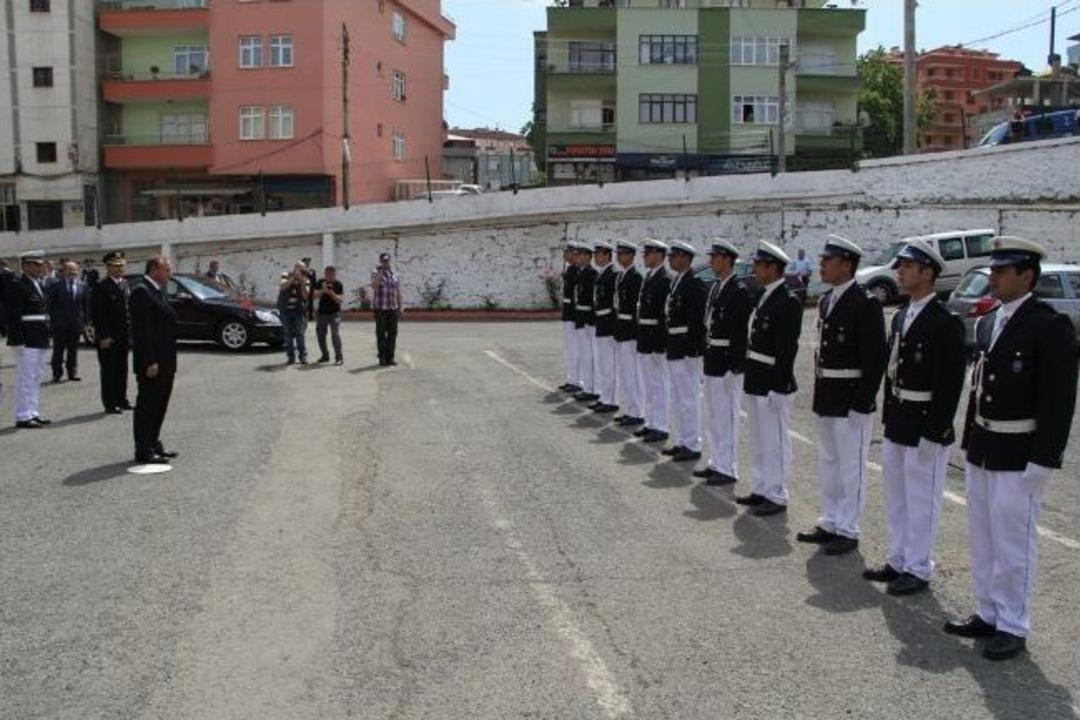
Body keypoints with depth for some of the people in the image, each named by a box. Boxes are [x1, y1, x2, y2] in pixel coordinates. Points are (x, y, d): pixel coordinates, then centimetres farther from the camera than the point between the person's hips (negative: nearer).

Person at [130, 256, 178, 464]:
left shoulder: (157, 291, 16)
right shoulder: (141, 291, -15)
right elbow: (142, 329, -21)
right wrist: (150, 361, -24)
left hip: (164, 361, 10)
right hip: (152, 361, -10)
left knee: (159, 405, 17)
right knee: (147, 405, -2)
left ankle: (153, 444, 27)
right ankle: (143, 451, 4)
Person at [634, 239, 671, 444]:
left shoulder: (664, 280, -15)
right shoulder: (647, 277, 13)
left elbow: (665, 313, -19)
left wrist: (661, 344, -20)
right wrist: (640, 336, 17)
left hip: (655, 338, -9)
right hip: (644, 339, 9)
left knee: (658, 384, -2)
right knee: (648, 384, 15)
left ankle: (660, 427, 5)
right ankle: (650, 423, 24)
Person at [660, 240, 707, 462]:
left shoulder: (695, 284, -15)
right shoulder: (676, 281, 13)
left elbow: (699, 319, -19)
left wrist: (693, 348, -20)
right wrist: (669, 344, 16)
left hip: (687, 350, -10)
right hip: (675, 349, 10)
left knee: (688, 398, -3)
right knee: (678, 399, 16)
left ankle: (693, 446, 6)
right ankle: (682, 441, 26)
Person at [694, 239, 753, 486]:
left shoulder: (739, 291, -15)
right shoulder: (715, 287, 11)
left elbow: (742, 332, -18)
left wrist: (735, 367, -19)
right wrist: (707, 355, 14)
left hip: (728, 362, -9)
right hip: (712, 361, 9)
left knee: (726, 416, -2)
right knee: (709, 415, 16)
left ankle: (728, 470, 8)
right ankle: (717, 462, 29)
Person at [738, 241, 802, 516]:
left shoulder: (788, 301, -16)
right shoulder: (765, 296, 12)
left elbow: (787, 348, -19)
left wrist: (778, 387, -21)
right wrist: (750, 379, 16)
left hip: (773, 385, -9)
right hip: (756, 382, 9)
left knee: (775, 441, 0)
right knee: (760, 440, 17)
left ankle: (776, 496, 9)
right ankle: (761, 489, 28)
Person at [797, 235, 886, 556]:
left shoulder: (866, 304, -16)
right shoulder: (827, 300, 11)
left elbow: (875, 357, -17)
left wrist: (861, 400, -18)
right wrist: (819, 391, 14)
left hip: (851, 400, -9)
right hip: (826, 397, 9)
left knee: (851, 467, 2)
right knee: (828, 464, 17)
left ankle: (847, 530, 12)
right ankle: (829, 523, 29)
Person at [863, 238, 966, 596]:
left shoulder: (946, 323, -16)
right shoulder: (901, 316, 10)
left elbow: (950, 383, -18)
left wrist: (934, 431, -20)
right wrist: (888, 416, 14)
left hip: (925, 426, -9)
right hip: (897, 423, 9)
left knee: (921, 499, 3)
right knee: (895, 496, 18)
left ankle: (918, 569, 16)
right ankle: (897, 560, 31)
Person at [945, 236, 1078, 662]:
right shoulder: (987, 322, 9)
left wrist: (1042, 462, -19)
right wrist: (969, 442, 14)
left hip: (1020, 456, -8)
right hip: (982, 450, 8)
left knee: (1013, 544, 2)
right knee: (982, 540, 17)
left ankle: (1013, 629, 16)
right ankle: (987, 615, 31)